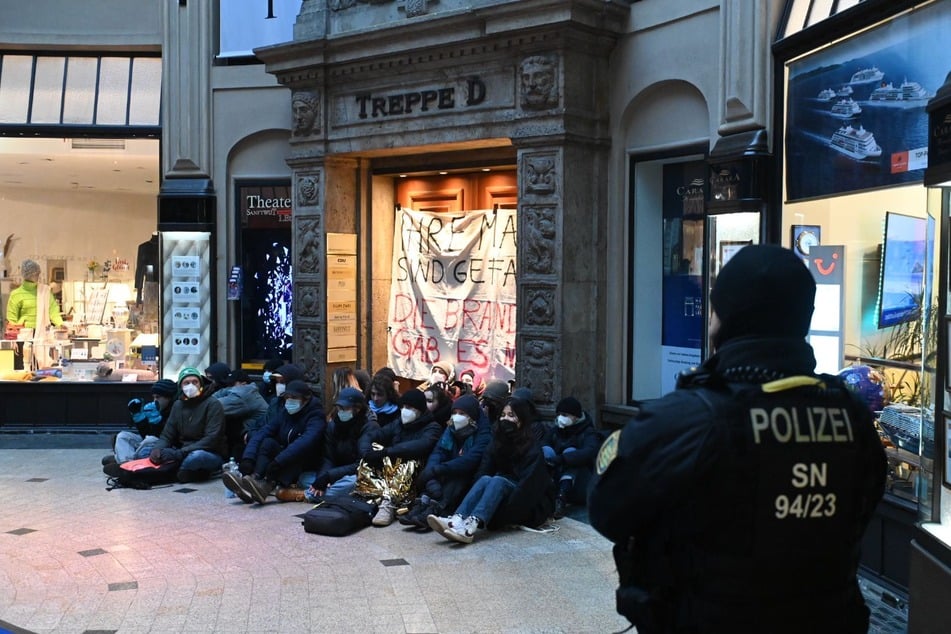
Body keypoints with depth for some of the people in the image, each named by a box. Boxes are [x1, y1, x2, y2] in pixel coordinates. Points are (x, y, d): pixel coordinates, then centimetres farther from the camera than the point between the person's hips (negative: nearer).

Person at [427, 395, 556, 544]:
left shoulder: (532, 449, -11)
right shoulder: (497, 442, 5)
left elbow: (528, 483, -21)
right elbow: (482, 473, -2)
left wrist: (502, 513, -29)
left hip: (529, 504, -5)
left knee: (497, 481, -31)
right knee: (486, 479, -25)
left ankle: (471, 525, -55)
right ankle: (457, 520, -49)